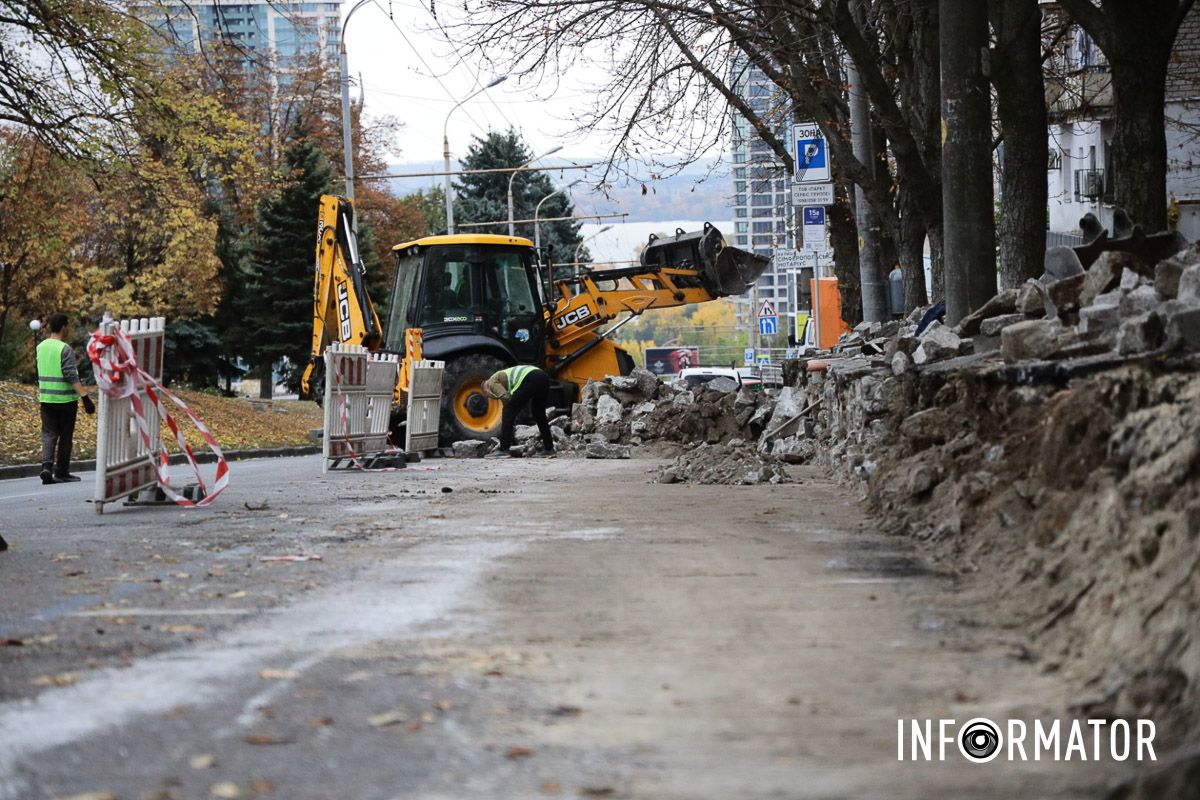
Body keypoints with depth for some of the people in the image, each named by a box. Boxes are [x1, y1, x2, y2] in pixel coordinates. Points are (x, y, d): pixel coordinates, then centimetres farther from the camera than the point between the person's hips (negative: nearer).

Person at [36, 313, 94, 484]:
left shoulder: (41, 347, 6)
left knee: (49, 434, 4)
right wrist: (85, 397, -24)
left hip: (46, 398, 5)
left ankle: (47, 466, -17)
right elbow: (71, 376, -21)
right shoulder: (65, 349, -13)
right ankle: (61, 472, 12)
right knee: (65, 436, 7)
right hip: (66, 399, -5)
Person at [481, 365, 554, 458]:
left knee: (508, 412, 1)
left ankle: (503, 449, -1)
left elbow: (506, 397, -4)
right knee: (539, 415, 25)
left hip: (530, 380, -9)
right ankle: (548, 448, 29)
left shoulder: (492, 382, 13)